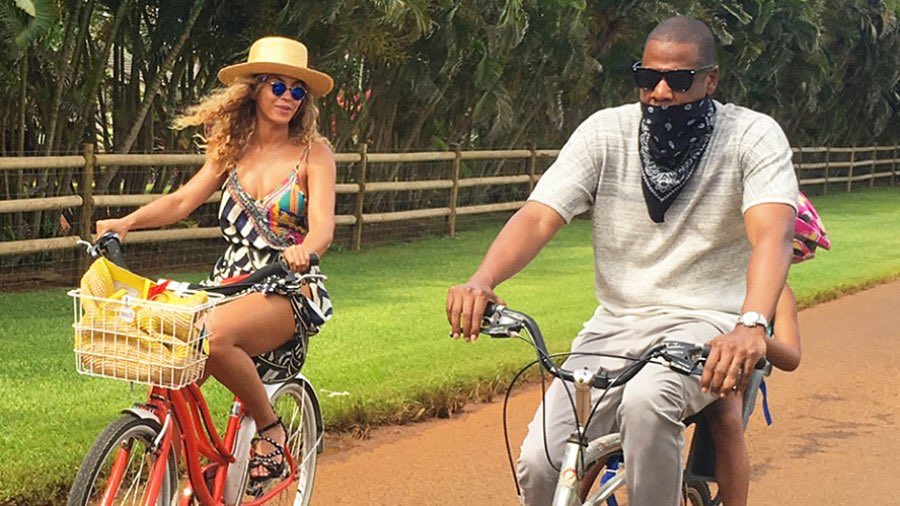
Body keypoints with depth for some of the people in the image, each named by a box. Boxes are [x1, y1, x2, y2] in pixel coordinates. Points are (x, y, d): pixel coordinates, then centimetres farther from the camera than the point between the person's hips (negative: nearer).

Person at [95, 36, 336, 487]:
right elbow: (184, 199, 1)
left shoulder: (313, 153, -2)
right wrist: (127, 222, -18)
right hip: (229, 282, 5)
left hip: (288, 290, -5)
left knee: (215, 336, -35)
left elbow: (323, 226, -15)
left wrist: (303, 249, -39)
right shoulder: (232, 149, 11)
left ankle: (269, 426, -12)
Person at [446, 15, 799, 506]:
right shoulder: (606, 131, 0)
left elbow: (772, 232, -24)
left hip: (707, 324, -3)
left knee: (646, 400, -37)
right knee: (540, 464, -17)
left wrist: (752, 324, -44)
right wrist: (482, 280, -31)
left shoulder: (753, 136, -7)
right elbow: (537, 216, -10)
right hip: (616, 325, 3)